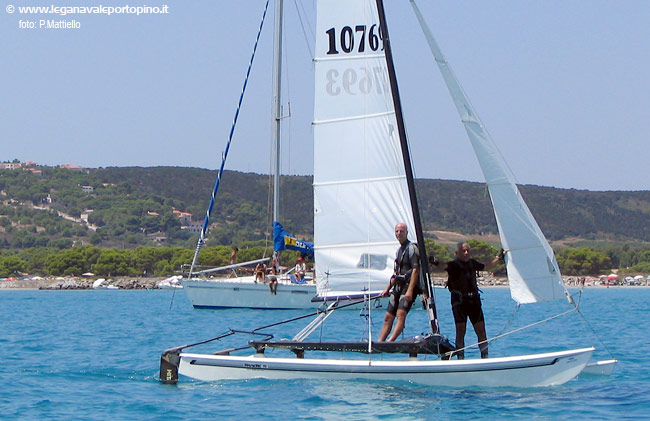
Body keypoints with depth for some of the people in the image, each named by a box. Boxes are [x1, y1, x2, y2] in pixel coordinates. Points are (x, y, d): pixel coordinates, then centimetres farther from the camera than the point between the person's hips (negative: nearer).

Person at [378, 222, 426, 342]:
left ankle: (390, 341, -38)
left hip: (409, 285, -9)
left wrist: (410, 290, -23)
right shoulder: (399, 250, 20)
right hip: (398, 287, 9)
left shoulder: (412, 248, -6)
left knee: (401, 313, -25)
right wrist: (387, 289, 24)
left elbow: (415, 270, -15)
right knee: (388, 317, 4)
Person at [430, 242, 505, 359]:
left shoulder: (472, 263, 12)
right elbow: (444, 266, -28)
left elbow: (486, 266, 31)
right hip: (459, 301, -5)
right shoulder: (454, 264, -6)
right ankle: (460, 358, 1)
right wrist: (436, 263, -49)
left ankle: (485, 357, 12)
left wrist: (499, 258, 32)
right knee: (460, 330, -6)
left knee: (481, 330, 4)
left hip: (474, 300, 5)